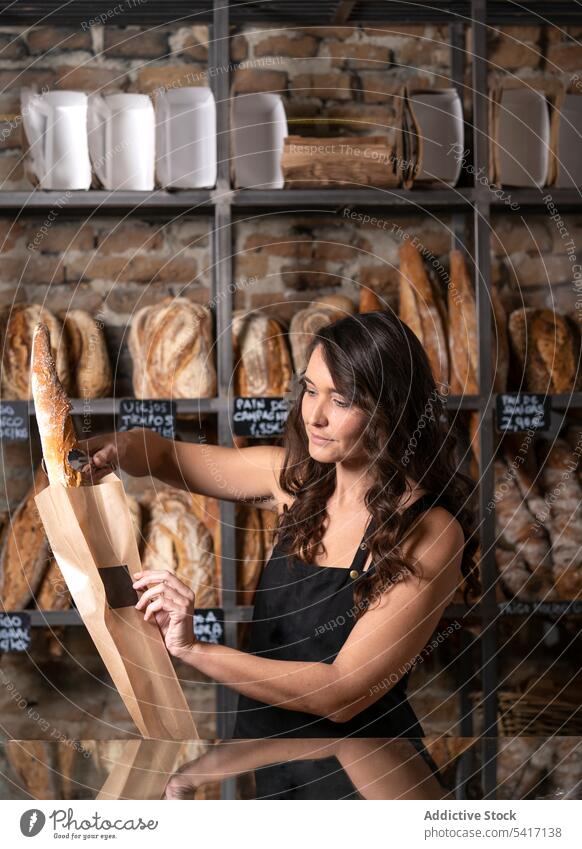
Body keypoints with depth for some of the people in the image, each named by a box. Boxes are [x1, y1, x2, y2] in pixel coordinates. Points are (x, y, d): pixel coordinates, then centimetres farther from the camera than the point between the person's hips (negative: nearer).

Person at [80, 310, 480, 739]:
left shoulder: (429, 533, -16)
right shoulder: (297, 476, 2)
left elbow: (343, 693, -22)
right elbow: (162, 454, 14)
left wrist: (192, 649, -28)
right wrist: (116, 447, -10)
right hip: (258, 728, 6)